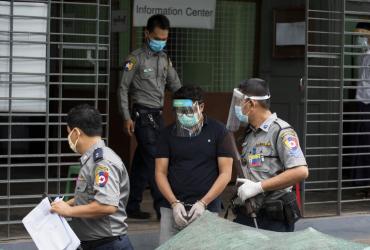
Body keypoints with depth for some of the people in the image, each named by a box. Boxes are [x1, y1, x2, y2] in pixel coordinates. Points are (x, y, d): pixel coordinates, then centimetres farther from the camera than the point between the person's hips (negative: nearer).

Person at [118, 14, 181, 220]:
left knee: (142, 162, 10)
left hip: (158, 115, 7)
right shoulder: (136, 59, -7)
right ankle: (162, 207, -9)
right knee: (153, 160, -10)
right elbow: (123, 89, -6)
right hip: (143, 115, -7)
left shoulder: (165, 59, 12)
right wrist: (127, 118, -12)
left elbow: (176, 86, 16)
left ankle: (133, 206, 15)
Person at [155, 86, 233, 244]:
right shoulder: (168, 133, 6)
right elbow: (160, 173, 6)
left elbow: (225, 174, -1)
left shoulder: (217, 131, 1)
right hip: (172, 208, 2)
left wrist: (203, 203, -9)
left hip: (206, 210, -2)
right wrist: (174, 203, -7)